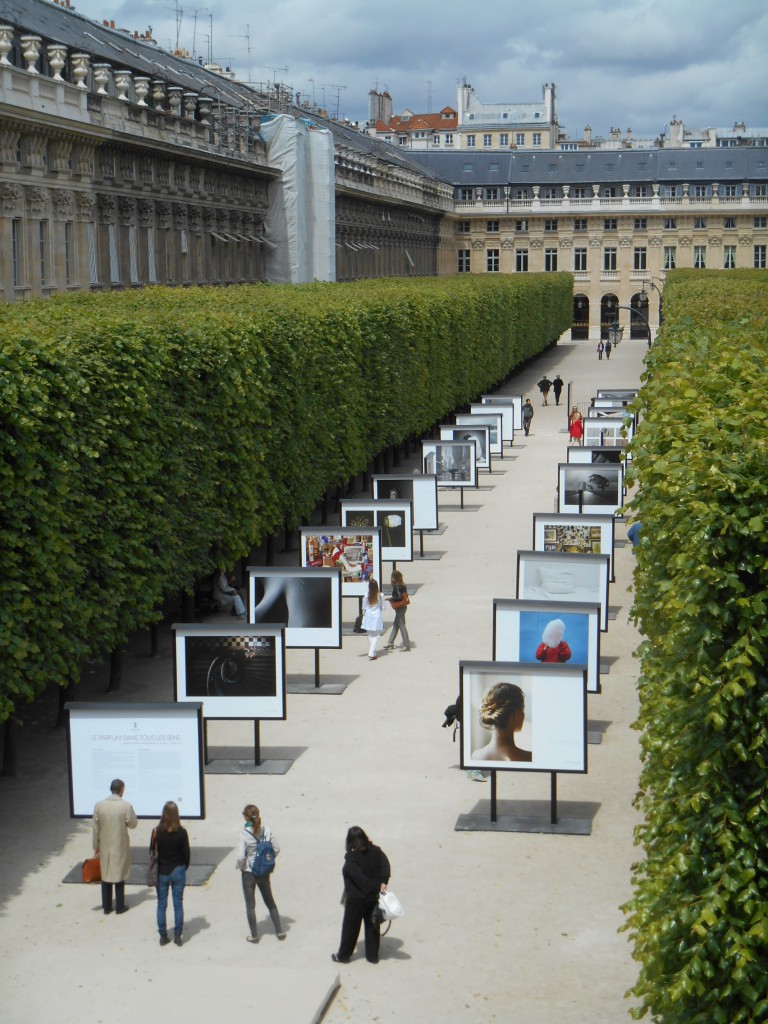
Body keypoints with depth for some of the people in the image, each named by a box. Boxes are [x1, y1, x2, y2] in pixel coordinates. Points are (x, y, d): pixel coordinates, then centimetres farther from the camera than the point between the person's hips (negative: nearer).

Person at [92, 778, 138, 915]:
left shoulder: (99, 805, -7)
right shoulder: (126, 806, -15)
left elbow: (96, 828, -2)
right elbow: (133, 824, -4)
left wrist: (96, 847, 7)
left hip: (104, 847, 2)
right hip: (120, 847, -2)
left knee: (105, 877, 13)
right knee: (119, 876, 10)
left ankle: (106, 907, 20)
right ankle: (119, 907, 17)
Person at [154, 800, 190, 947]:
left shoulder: (157, 832, -11)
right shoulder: (182, 832, -11)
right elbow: (186, 853, -5)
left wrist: (155, 871, 8)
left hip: (162, 872, 0)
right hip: (178, 871, 0)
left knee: (161, 905, 10)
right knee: (178, 904, 8)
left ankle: (163, 936, 12)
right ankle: (177, 936, 9)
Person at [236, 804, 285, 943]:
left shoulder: (243, 834, -19)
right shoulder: (266, 831, -7)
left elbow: (241, 856, -23)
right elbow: (276, 849, -3)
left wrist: (241, 867, -3)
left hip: (248, 873, -4)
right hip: (264, 873, 4)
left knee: (250, 905, 11)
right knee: (270, 902, 19)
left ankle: (254, 935, 17)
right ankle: (279, 931, 23)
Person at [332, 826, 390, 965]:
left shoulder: (351, 858, -17)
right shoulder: (375, 852, -1)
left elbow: (360, 878, -22)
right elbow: (385, 864, -11)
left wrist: (376, 888, -17)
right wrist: (383, 883, -16)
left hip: (356, 899, -5)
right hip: (373, 897, 5)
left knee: (350, 927, 9)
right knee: (372, 926, 16)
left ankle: (343, 955, 23)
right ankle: (372, 956, 22)